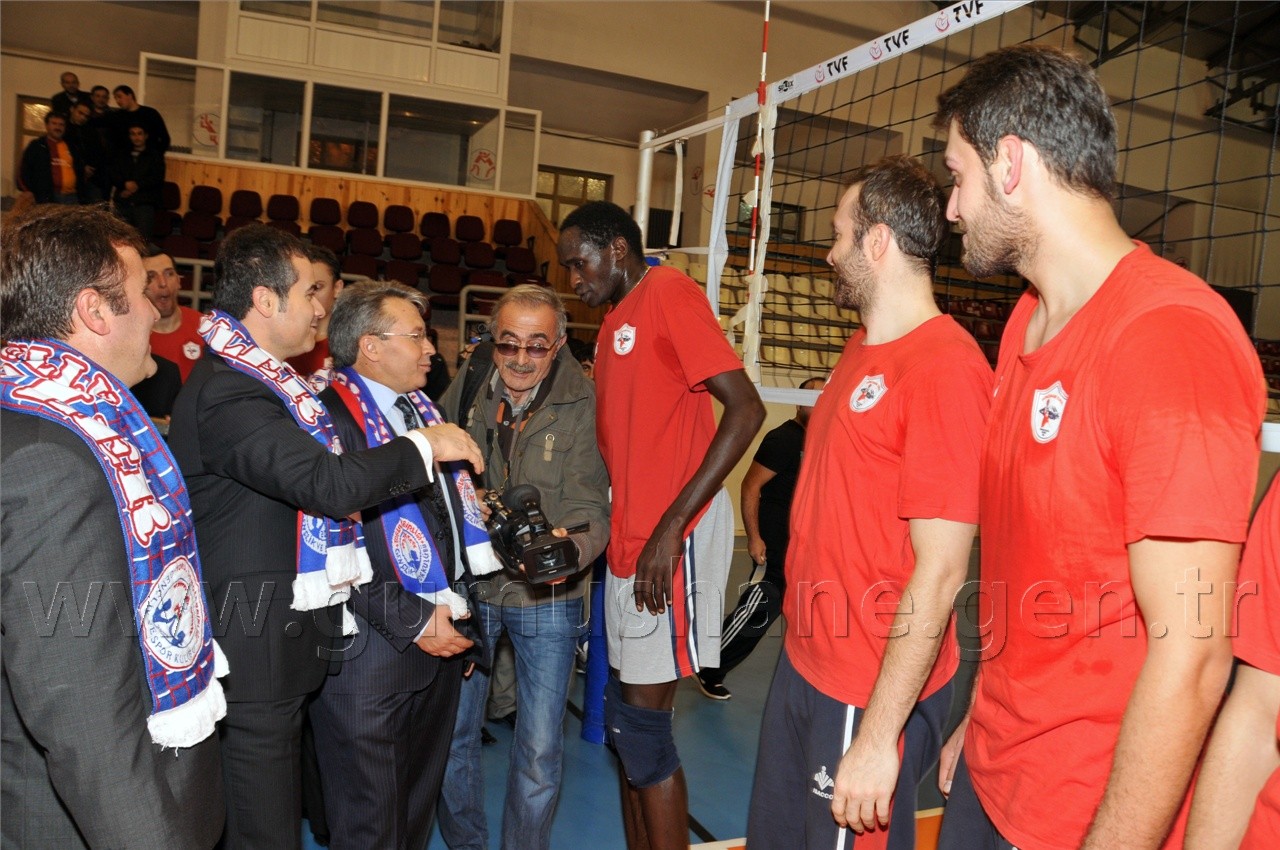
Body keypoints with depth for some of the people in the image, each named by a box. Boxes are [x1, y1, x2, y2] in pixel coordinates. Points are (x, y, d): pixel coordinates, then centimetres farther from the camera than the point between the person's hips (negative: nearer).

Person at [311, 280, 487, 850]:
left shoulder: (424, 408, 12)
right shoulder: (331, 418, -15)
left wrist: (455, 606, 14)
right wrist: (413, 621, -18)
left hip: (439, 639, 8)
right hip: (371, 650, -7)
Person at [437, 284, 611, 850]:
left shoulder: (579, 406, -11)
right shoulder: (464, 389, -2)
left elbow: (590, 506, -17)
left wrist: (570, 549, -37)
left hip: (546, 597, -2)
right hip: (465, 586, 3)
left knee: (540, 751, 5)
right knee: (452, 733, 15)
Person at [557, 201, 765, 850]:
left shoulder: (670, 294, -9)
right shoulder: (615, 321, 18)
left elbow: (745, 409, -18)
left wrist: (670, 528, -21)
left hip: (672, 539, -9)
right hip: (629, 540, 9)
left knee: (641, 718, -3)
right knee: (627, 715, 15)